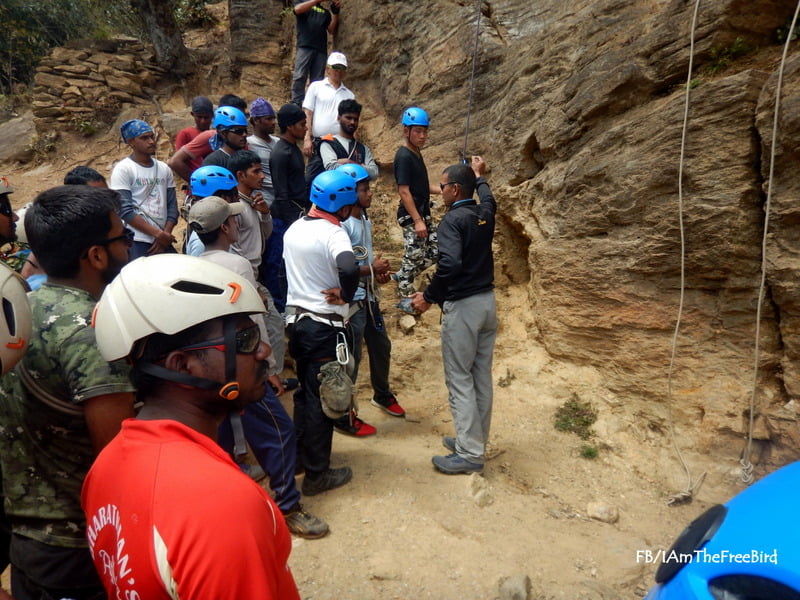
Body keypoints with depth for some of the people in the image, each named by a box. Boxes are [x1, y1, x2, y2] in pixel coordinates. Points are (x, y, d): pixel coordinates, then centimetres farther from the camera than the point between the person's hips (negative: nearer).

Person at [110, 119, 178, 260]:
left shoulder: (164, 169, 12)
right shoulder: (122, 169, -4)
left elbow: (172, 206, 9)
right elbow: (125, 211, -11)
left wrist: (165, 235, -6)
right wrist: (158, 234, -14)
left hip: (163, 242, 5)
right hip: (135, 243, -5)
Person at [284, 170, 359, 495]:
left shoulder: (294, 228, 6)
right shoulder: (333, 233, -19)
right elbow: (349, 268, -38)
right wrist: (345, 296, -21)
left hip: (296, 318, 8)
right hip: (324, 326, -8)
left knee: (305, 391, 22)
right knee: (322, 398, 4)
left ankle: (300, 454, 37)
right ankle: (316, 473, 17)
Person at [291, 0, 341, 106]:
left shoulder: (325, 12, 24)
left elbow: (332, 31, 14)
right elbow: (298, 9, -8)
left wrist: (335, 13, 2)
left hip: (321, 49, 4)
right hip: (305, 46, -4)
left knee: (317, 81, -2)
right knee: (299, 77, -12)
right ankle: (297, 104, -14)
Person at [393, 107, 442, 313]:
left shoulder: (417, 154, 12)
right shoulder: (403, 156, -16)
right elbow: (404, 191, -20)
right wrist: (417, 221, -22)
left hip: (424, 213, 9)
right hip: (411, 216, -9)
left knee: (435, 252, 12)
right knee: (414, 256, -2)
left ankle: (402, 277, 26)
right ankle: (405, 299, 13)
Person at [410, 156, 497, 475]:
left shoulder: (453, 219, -15)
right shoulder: (484, 213, 8)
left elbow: (450, 264, -29)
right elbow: (488, 198, 34)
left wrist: (429, 296, -18)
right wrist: (479, 175, 50)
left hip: (462, 306, -8)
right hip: (487, 301, 8)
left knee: (459, 378, 0)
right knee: (481, 375, 14)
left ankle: (470, 453, 6)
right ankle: (475, 439, 27)